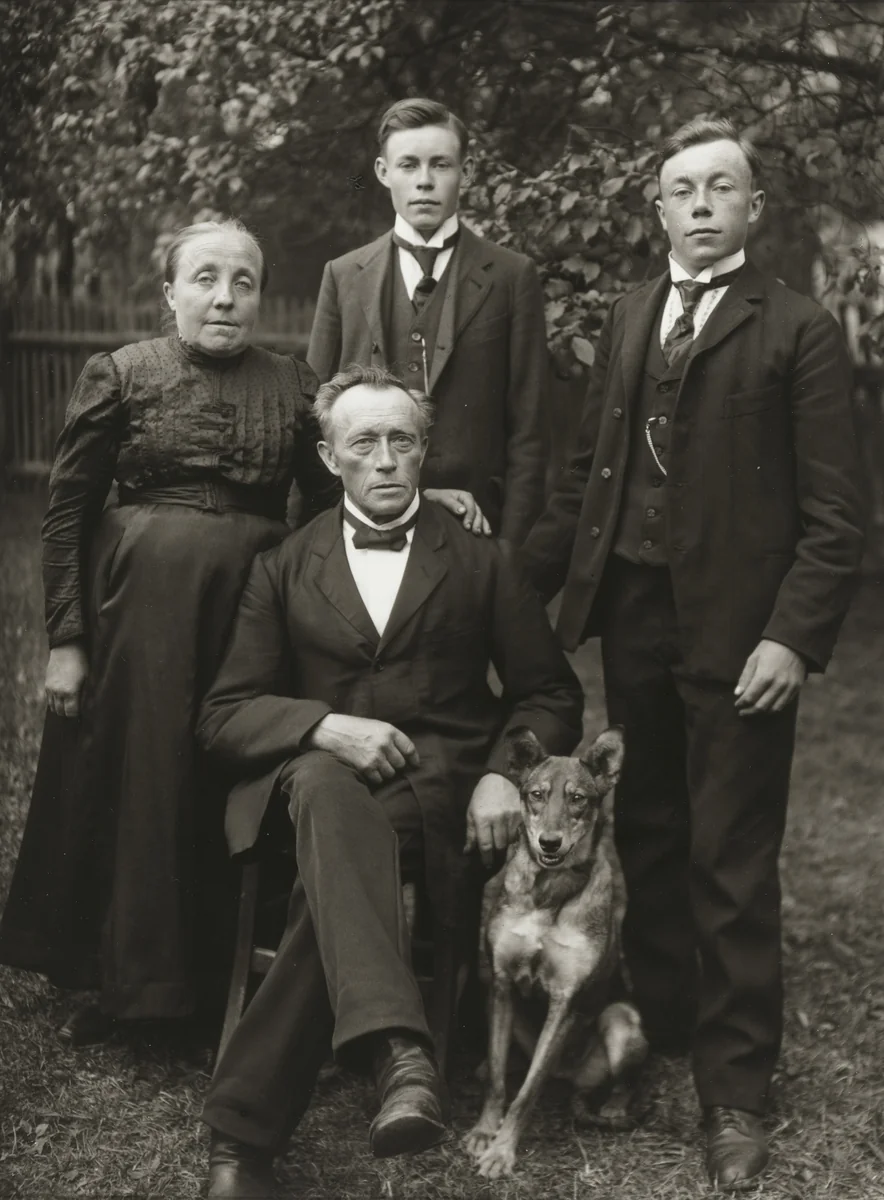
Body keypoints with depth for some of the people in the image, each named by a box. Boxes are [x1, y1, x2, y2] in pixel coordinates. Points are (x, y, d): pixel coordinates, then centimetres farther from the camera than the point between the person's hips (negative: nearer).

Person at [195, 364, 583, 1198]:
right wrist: (325, 726, -13)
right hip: (315, 778, 0)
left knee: (333, 875, -36)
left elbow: (550, 694, 15)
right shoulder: (283, 569, 17)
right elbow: (222, 715, 8)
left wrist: (504, 772, -7)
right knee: (327, 783, -40)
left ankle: (243, 1128, -35)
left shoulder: (480, 559, 16)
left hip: (438, 793, 0)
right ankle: (398, 1051, -56)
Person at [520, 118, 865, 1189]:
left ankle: (735, 1091, 12)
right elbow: (587, 470, 15)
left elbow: (832, 514, -7)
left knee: (732, 865, 1)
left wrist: (795, 637, -16)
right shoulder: (628, 318, 13)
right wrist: (526, 580, 9)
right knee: (647, 838, 14)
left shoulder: (799, 332, -4)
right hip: (632, 616, 5)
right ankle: (658, 1024, 29)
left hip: (737, 631, -5)